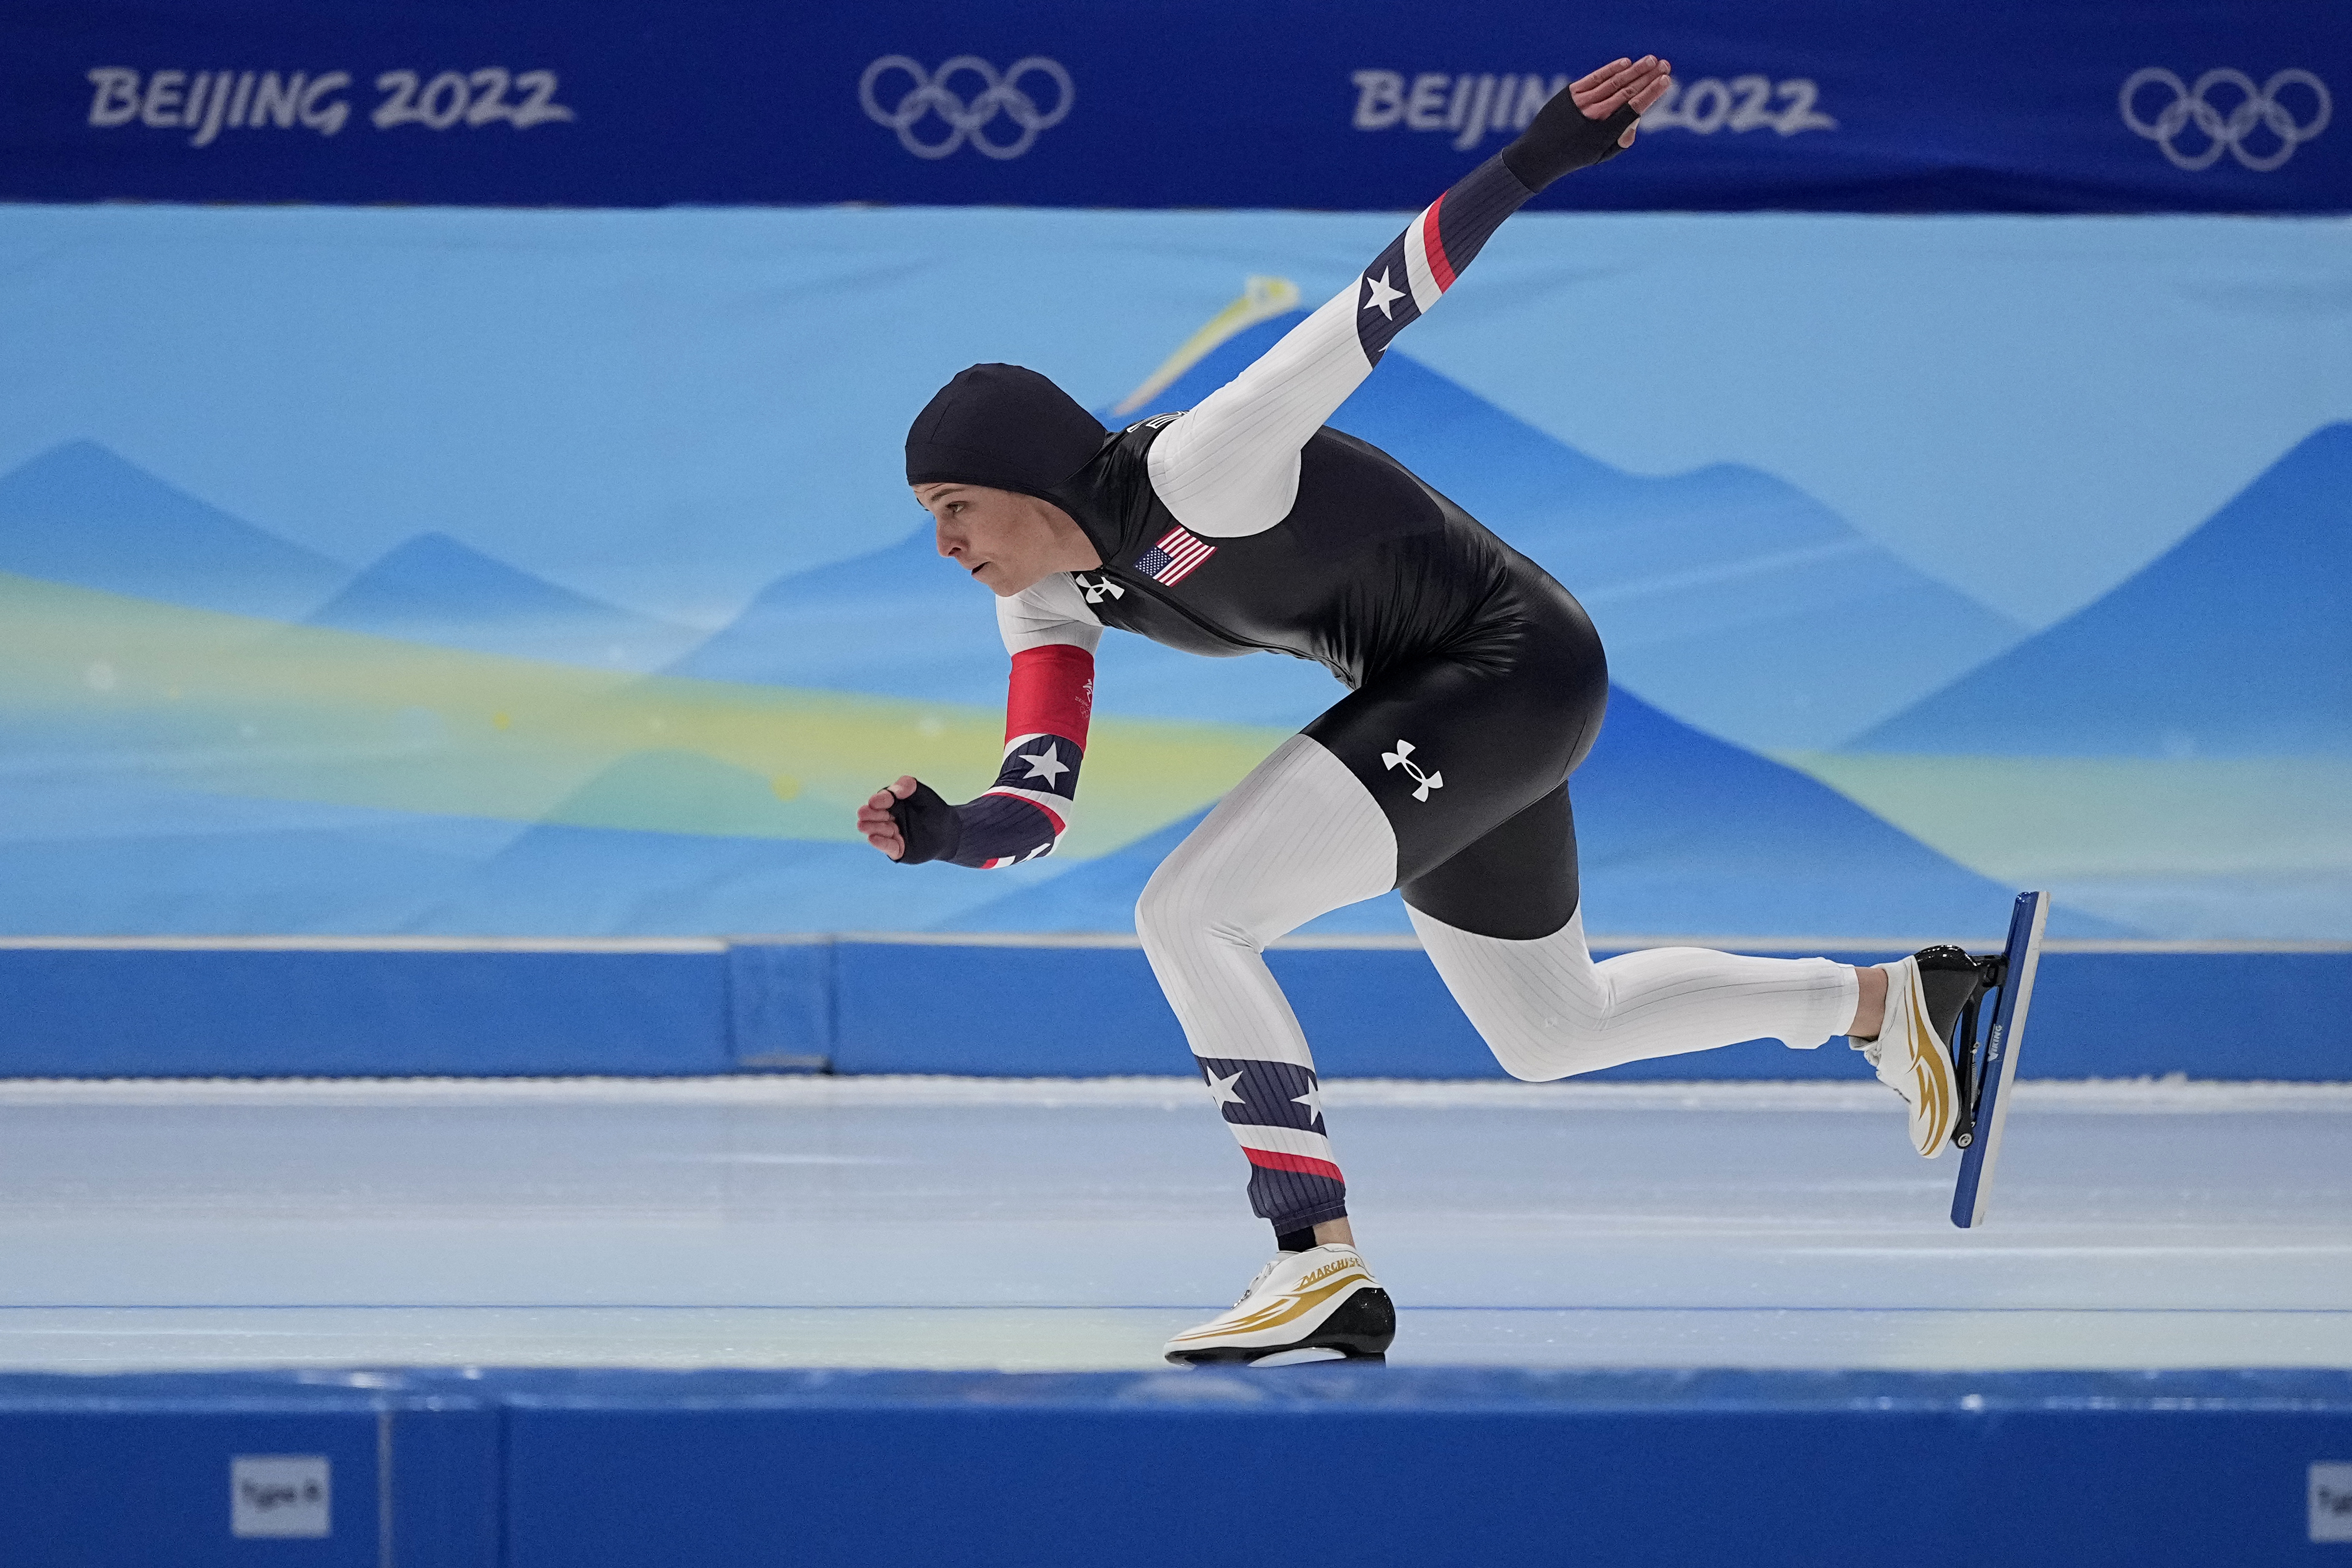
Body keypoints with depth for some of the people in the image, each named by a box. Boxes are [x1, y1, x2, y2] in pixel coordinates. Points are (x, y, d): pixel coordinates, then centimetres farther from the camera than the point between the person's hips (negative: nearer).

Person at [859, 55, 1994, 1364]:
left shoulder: (1193, 473, -25)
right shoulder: (1053, 594, -1)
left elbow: (1364, 316, -29)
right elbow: (1037, 803, -7)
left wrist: (1533, 161, -37)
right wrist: (946, 835, -30)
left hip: (1513, 670, -10)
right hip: (1442, 708, 10)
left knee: (1187, 913, -20)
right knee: (1549, 1036, 25)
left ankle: (1325, 1266, -17)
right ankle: (1892, 1001, 41)